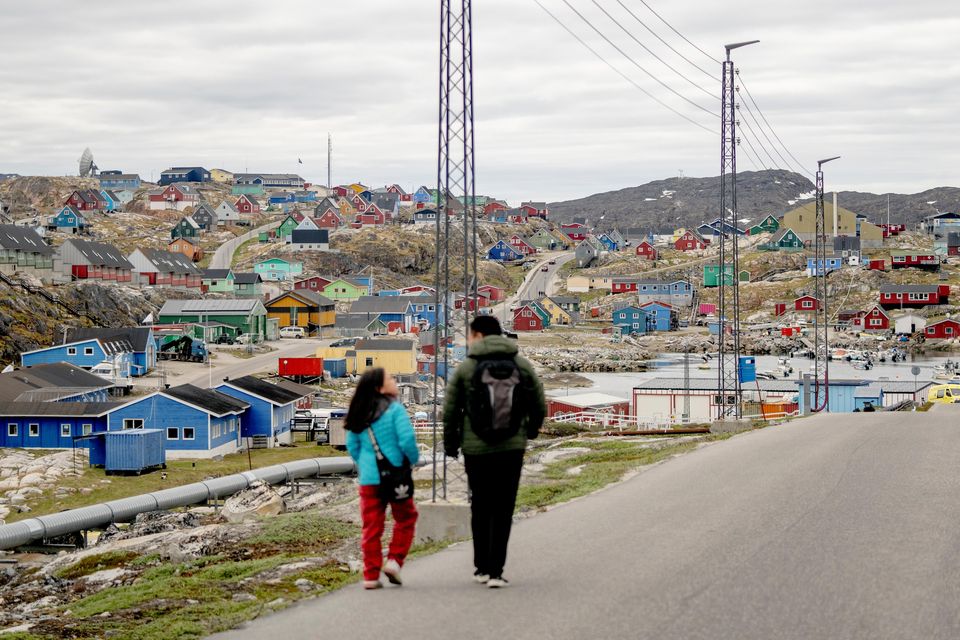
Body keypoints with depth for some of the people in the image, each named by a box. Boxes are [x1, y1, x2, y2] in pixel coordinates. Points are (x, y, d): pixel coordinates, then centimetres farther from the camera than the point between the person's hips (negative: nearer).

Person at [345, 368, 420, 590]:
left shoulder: (359, 414, 7)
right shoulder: (394, 409, -11)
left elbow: (352, 445, 12)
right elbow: (407, 439, -18)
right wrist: (414, 459, -1)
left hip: (368, 478, 5)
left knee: (371, 526, 8)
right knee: (405, 518, 15)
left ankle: (371, 575, 8)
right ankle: (394, 560, 3)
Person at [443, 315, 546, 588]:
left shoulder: (466, 368, -2)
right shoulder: (522, 365, 3)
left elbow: (450, 412, 0)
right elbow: (540, 406, 7)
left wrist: (450, 445, 13)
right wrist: (530, 430, 26)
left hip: (476, 450, 0)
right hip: (511, 448, 0)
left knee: (480, 509, 14)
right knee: (503, 510, 2)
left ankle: (482, 567, 18)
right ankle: (495, 571, -4)